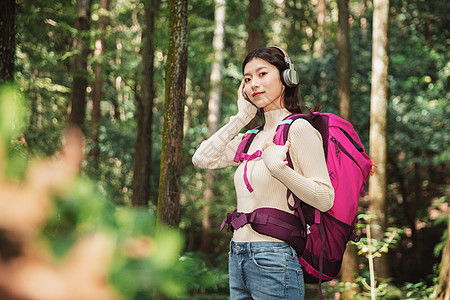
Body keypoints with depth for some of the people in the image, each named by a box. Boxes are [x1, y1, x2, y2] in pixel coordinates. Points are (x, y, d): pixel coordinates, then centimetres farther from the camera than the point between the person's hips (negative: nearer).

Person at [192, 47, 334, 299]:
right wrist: (242, 116, 10)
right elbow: (202, 158, 8)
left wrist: (279, 167, -23)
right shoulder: (253, 138, 16)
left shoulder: (298, 129, -8)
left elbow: (325, 198, -12)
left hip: (273, 259, -8)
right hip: (239, 258, 8)